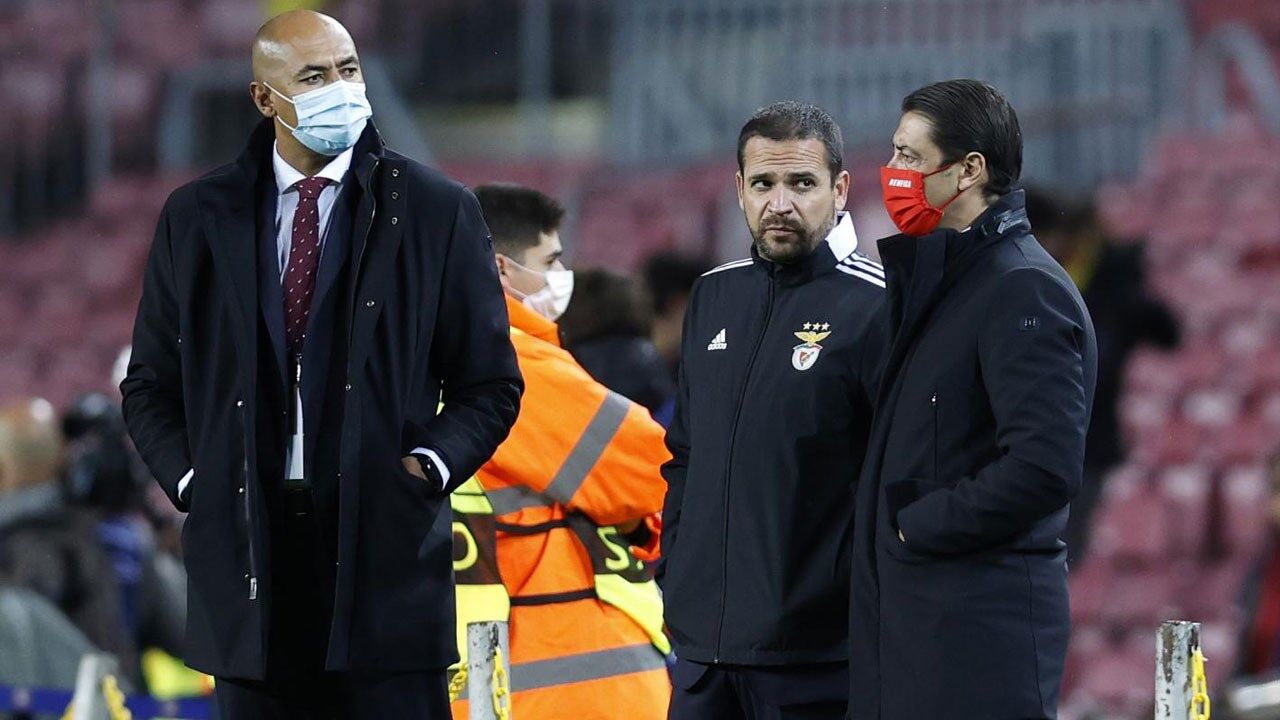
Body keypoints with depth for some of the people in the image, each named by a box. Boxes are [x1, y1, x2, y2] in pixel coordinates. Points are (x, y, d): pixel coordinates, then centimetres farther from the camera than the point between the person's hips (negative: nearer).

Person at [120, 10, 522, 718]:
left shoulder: (438, 212, 5)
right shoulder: (197, 217, 9)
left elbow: (490, 385, 8)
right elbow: (150, 385, 15)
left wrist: (428, 466, -7)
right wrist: (191, 480, 0)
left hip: (386, 551, -2)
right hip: (246, 546, 2)